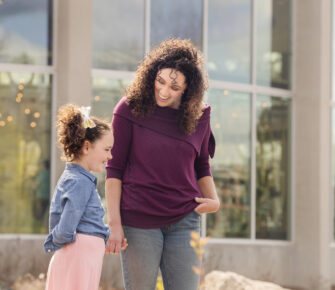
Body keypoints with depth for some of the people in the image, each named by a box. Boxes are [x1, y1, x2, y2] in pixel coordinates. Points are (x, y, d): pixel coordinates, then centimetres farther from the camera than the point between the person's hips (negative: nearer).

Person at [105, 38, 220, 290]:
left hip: (184, 220, 3)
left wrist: (213, 200, -1)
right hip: (138, 221, -3)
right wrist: (114, 223, -8)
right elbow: (114, 169, -2)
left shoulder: (199, 116, 5)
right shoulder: (130, 109, -4)